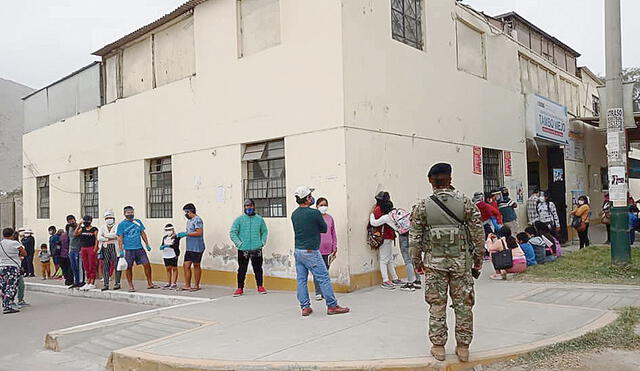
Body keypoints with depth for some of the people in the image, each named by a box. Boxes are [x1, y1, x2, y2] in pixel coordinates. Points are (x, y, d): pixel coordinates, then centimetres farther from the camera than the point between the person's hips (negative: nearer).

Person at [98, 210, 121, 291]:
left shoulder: (116, 226, 5)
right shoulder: (102, 227, 16)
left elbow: (115, 235, -14)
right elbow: (99, 238, 2)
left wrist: (105, 236, -3)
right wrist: (109, 239, -6)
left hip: (115, 248, -3)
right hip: (105, 248, 3)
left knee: (116, 265, -3)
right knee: (105, 266, 1)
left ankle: (117, 283, 3)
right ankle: (105, 284, 5)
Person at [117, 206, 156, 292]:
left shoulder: (138, 222, 11)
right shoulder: (121, 224, 0)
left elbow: (143, 234, 16)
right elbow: (120, 238, -3)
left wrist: (147, 245, 11)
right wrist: (120, 250, -9)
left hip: (139, 248, 4)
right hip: (128, 249, -3)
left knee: (147, 264, 0)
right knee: (129, 268, 3)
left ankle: (149, 283, 10)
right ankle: (130, 286, 14)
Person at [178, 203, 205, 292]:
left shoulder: (197, 220, -12)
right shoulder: (189, 220, 18)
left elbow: (199, 232, -21)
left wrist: (186, 234, -18)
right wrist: (181, 234, 12)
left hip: (197, 248, -9)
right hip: (189, 248, 9)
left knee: (196, 265, 1)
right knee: (186, 265, 5)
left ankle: (196, 285, 11)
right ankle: (187, 285, 12)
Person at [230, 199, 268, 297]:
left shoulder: (259, 219, 8)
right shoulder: (239, 219, 1)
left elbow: (264, 232, 19)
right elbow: (232, 233, 1)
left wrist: (262, 242, 6)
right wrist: (239, 243, -7)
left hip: (257, 249, 2)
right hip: (243, 250, -1)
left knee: (258, 269, 7)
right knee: (242, 270, 2)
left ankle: (260, 287, 19)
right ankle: (240, 288, 12)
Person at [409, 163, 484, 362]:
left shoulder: (422, 206, -4)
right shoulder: (465, 202, -3)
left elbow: (414, 238, -1)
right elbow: (478, 233, 0)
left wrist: (416, 261, 10)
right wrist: (478, 258, 11)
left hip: (434, 262, 0)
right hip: (461, 260, 1)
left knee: (436, 305, 8)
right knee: (463, 304, 9)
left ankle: (438, 346, 16)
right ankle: (463, 347, 17)